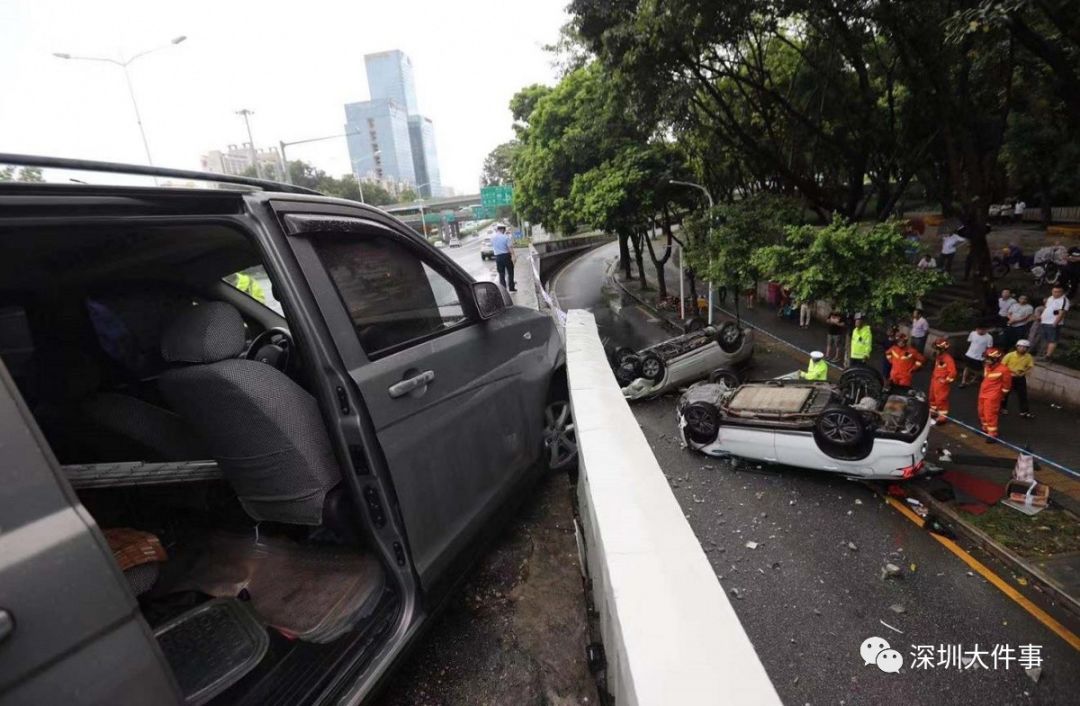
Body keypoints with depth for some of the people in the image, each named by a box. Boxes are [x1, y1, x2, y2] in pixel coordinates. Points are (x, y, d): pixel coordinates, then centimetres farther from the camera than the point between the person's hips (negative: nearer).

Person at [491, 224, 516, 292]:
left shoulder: (492, 237, 2)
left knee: (501, 274, 8)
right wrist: (513, 256, -13)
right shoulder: (505, 237, -12)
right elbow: (510, 247, -17)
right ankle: (511, 288, 15)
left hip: (498, 257, 3)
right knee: (510, 272, 11)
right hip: (506, 255, -3)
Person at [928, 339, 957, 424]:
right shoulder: (938, 357, 4)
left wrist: (946, 380, -20)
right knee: (933, 397, 21)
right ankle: (932, 412, 37)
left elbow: (953, 372, -26)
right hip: (935, 381, 9)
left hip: (942, 383, -9)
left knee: (941, 399, -1)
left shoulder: (948, 359, -23)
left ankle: (942, 416, 9)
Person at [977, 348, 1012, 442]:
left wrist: (1001, 395, 1)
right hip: (983, 393, 8)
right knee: (982, 412, 20)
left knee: (990, 415, -8)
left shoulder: (1003, 370, -16)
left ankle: (992, 434, 0)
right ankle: (985, 429, 38)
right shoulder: (986, 367, 6)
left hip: (993, 396, -8)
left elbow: (1006, 384, -6)